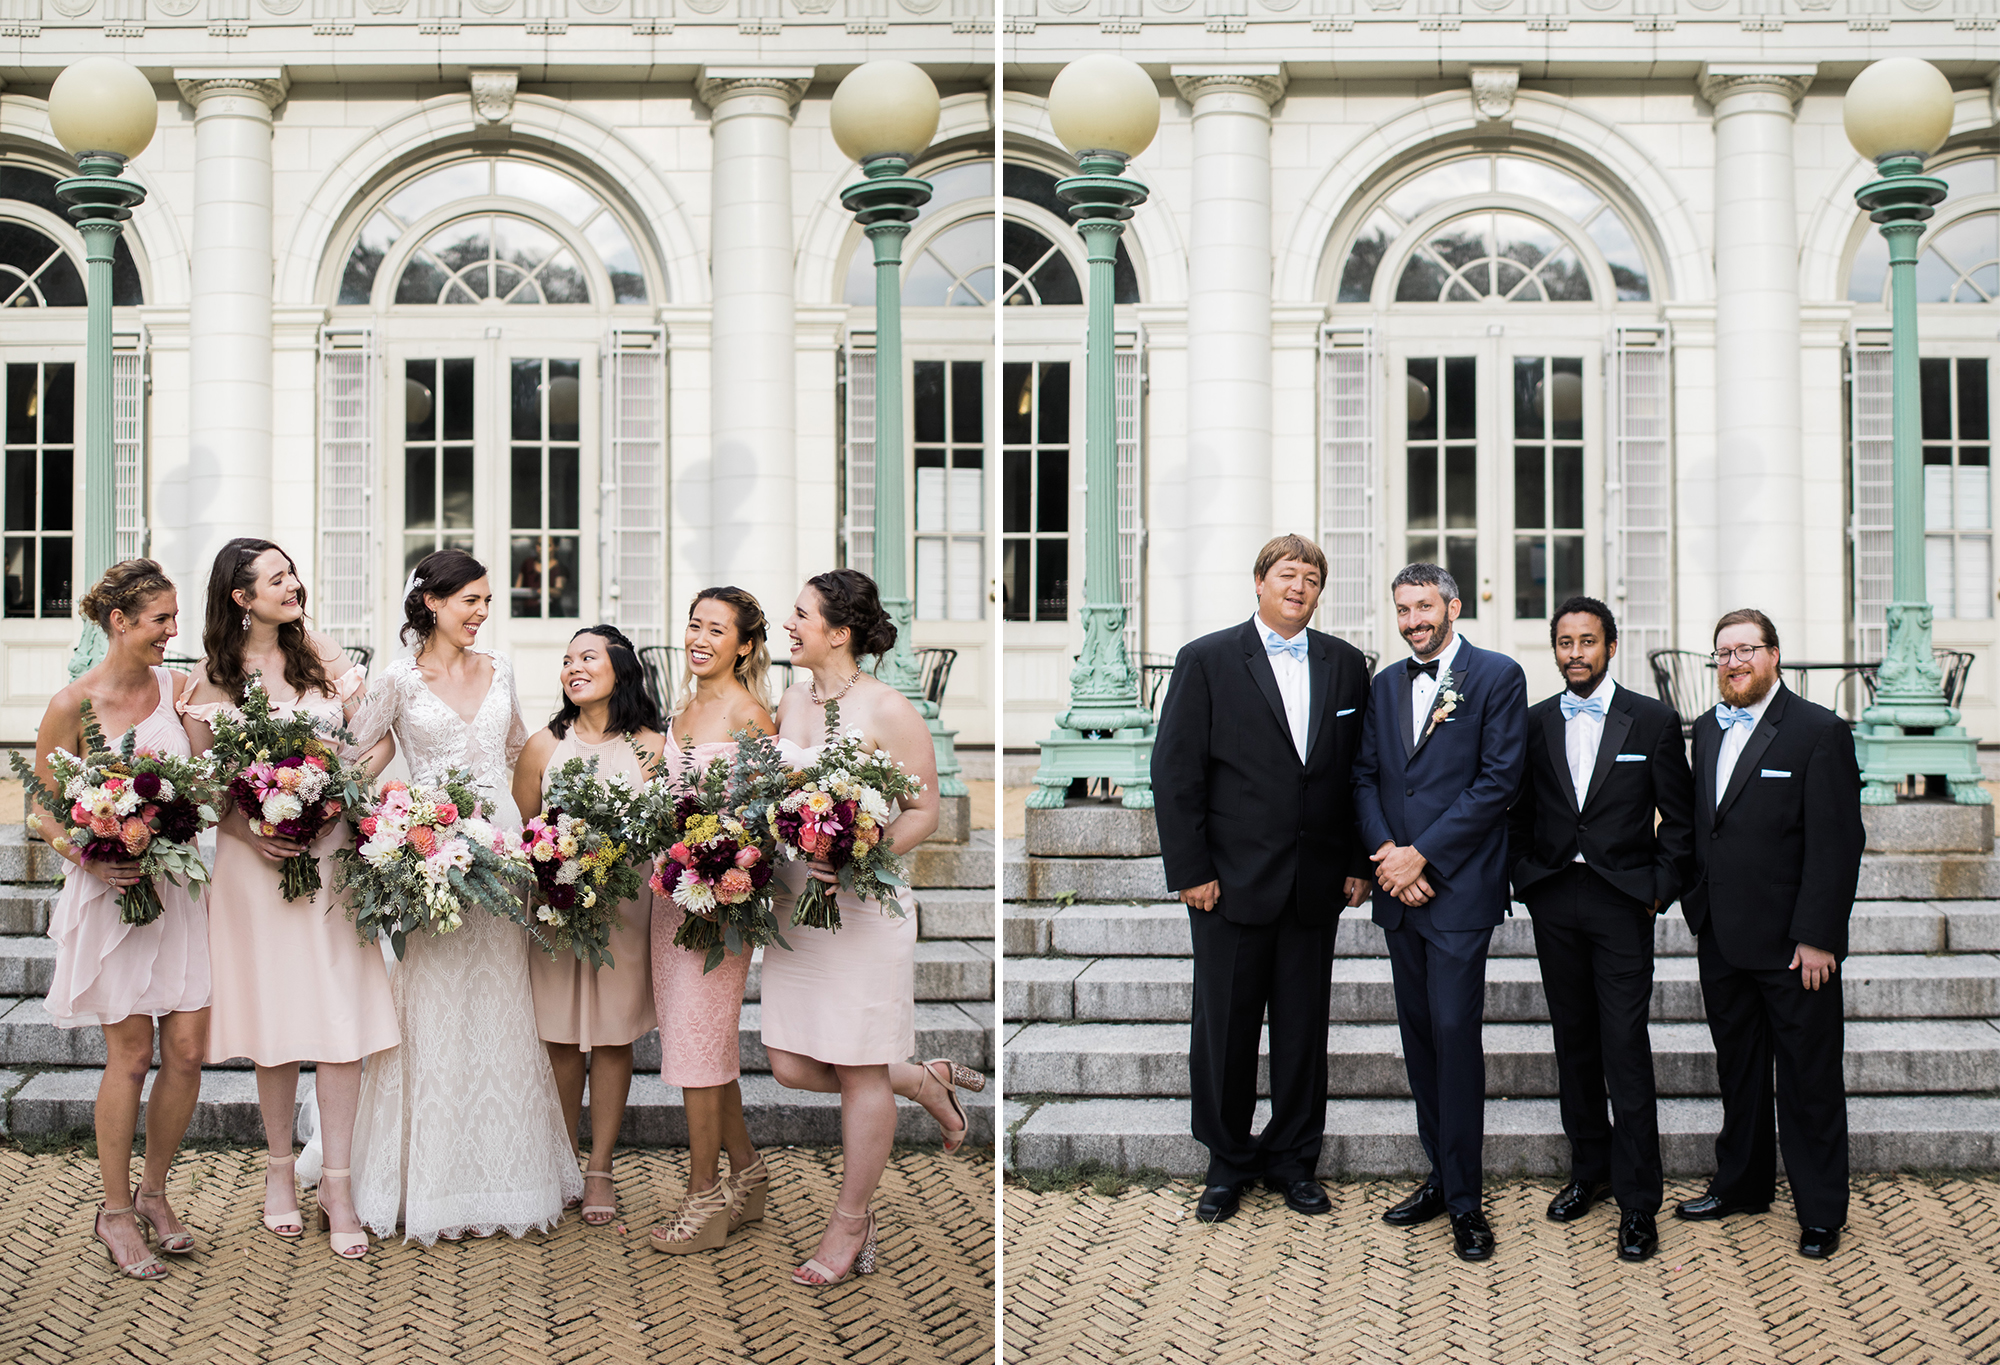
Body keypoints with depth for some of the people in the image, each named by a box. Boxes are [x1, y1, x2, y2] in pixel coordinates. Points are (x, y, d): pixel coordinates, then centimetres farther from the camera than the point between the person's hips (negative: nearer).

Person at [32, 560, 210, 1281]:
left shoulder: (177, 687, 3)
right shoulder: (71, 705, -9)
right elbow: (46, 813, -3)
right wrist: (92, 861, -19)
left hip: (177, 886, 4)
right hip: (110, 892, -4)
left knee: (187, 1051, 2)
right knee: (131, 1056, 0)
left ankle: (153, 1192, 22)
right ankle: (116, 1209, 17)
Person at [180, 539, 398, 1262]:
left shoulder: (320, 653, 5)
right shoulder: (213, 673, 1)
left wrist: (337, 808, -8)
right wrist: (249, 833, -13)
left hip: (331, 851, 1)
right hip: (256, 858, -1)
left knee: (339, 1017, -4)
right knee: (275, 1019, 5)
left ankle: (337, 1185, 1)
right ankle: (280, 1172, 21)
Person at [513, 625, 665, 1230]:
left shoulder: (651, 746, 0)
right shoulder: (543, 745, 4)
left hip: (626, 907, -1)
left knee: (612, 1037, 4)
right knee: (560, 1038, 4)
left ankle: (600, 1169, 14)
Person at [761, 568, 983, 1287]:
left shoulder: (888, 710, -11)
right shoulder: (791, 700, 9)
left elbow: (924, 812, -10)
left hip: (864, 906, -7)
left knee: (859, 1074, 3)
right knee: (791, 1066, 7)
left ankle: (849, 1224, 18)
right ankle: (928, 1081, 29)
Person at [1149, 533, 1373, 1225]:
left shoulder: (1346, 665, 8)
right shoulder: (1207, 661, -2)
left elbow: (1358, 771, 10)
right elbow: (1175, 772, -4)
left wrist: (1357, 863, 4)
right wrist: (1190, 871, -8)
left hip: (1316, 883, 3)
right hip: (1233, 882, -2)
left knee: (1304, 1028, 9)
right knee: (1225, 1026, 5)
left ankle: (1292, 1158, 23)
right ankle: (1228, 1163, 20)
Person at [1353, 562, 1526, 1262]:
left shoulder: (1497, 676, -4)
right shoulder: (1386, 684, 15)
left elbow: (1498, 780, -11)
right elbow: (1365, 776, 12)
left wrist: (1420, 855, -13)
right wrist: (1385, 852, -5)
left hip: (1459, 887, -6)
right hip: (1399, 888, 6)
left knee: (1455, 1032, -8)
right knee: (1418, 1034, 9)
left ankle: (1464, 1201, -1)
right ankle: (1441, 1176, 20)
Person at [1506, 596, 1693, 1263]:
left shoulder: (1654, 720, 0)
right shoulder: (1533, 723, 8)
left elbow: (1679, 819, 3)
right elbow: (1519, 813, 13)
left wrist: (1659, 889, -3)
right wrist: (1526, 879, 1)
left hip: (1622, 902, -3)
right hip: (1554, 902, 3)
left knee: (1626, 1051, -6)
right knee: (1574, 1040, 10)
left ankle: (1638, 1201, -1)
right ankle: (1589, 1169, 24)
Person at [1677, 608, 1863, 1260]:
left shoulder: (1820, 732, -9)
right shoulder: (1707, 730, 11)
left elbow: (1837, 843, -13)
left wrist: (1817, 938, -17)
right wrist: (1699, 912, 10)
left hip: (1792, 944, -6)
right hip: (1722, 941, 6)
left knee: (1809, 1078, 3)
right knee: (1738, 1068, 17)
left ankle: (1820, 1211, 15)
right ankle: (1741, 1184, 31)